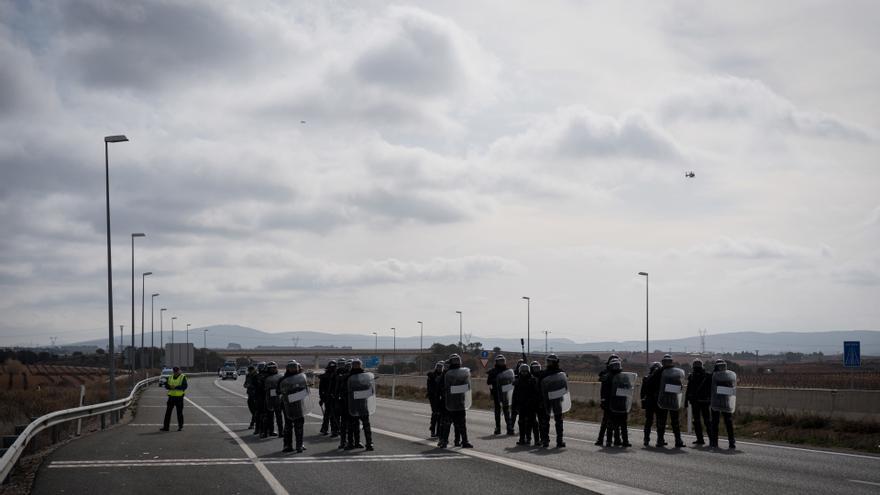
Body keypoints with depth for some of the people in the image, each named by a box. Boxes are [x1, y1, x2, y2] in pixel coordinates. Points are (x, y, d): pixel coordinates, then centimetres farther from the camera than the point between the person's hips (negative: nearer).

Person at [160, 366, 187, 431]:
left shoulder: (183, 377, -3)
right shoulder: (170, 377, 13)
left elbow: (184, 386, -14)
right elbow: (166, 385, 8)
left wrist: (175, 387, -20)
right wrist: (170, 387, -13)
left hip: (179, 397, -5)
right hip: (171, 396, 5)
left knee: (179, 412, 1)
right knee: (168, 412, 1)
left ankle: (180, 426, 12)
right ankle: (165, 426, 3)